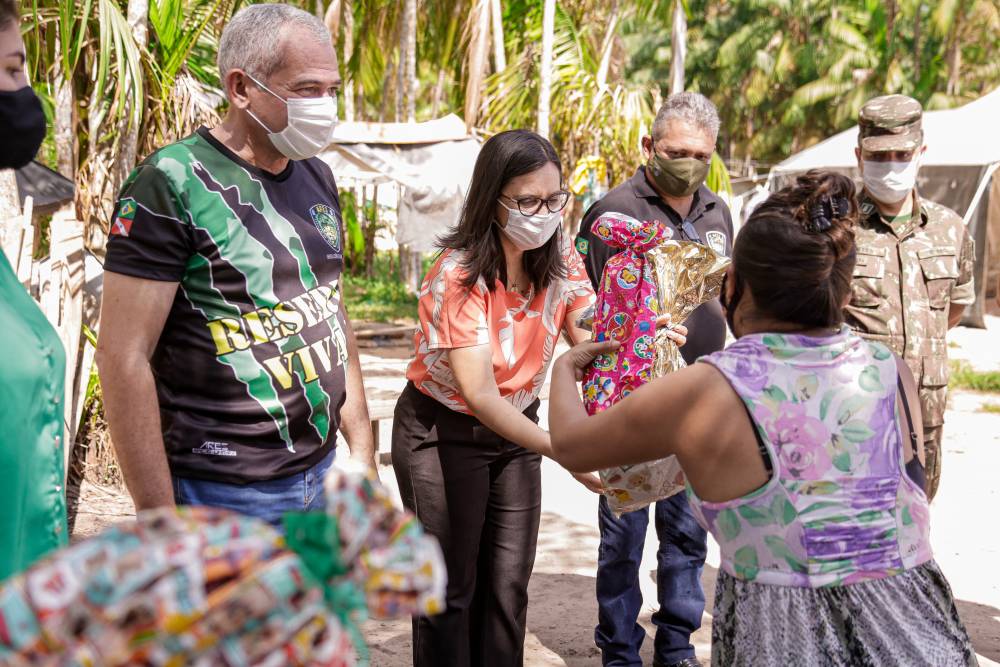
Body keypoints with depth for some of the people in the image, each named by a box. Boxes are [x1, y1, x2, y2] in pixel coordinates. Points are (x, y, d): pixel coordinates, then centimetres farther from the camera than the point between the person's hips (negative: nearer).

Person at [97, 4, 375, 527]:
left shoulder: (316, 178, 9)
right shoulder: (173, 183, -14)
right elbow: (122, 355, -17)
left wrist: (361, 446, 13)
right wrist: (161, 520, -18)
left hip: (319, 477, 7)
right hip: (223, 496, -7)